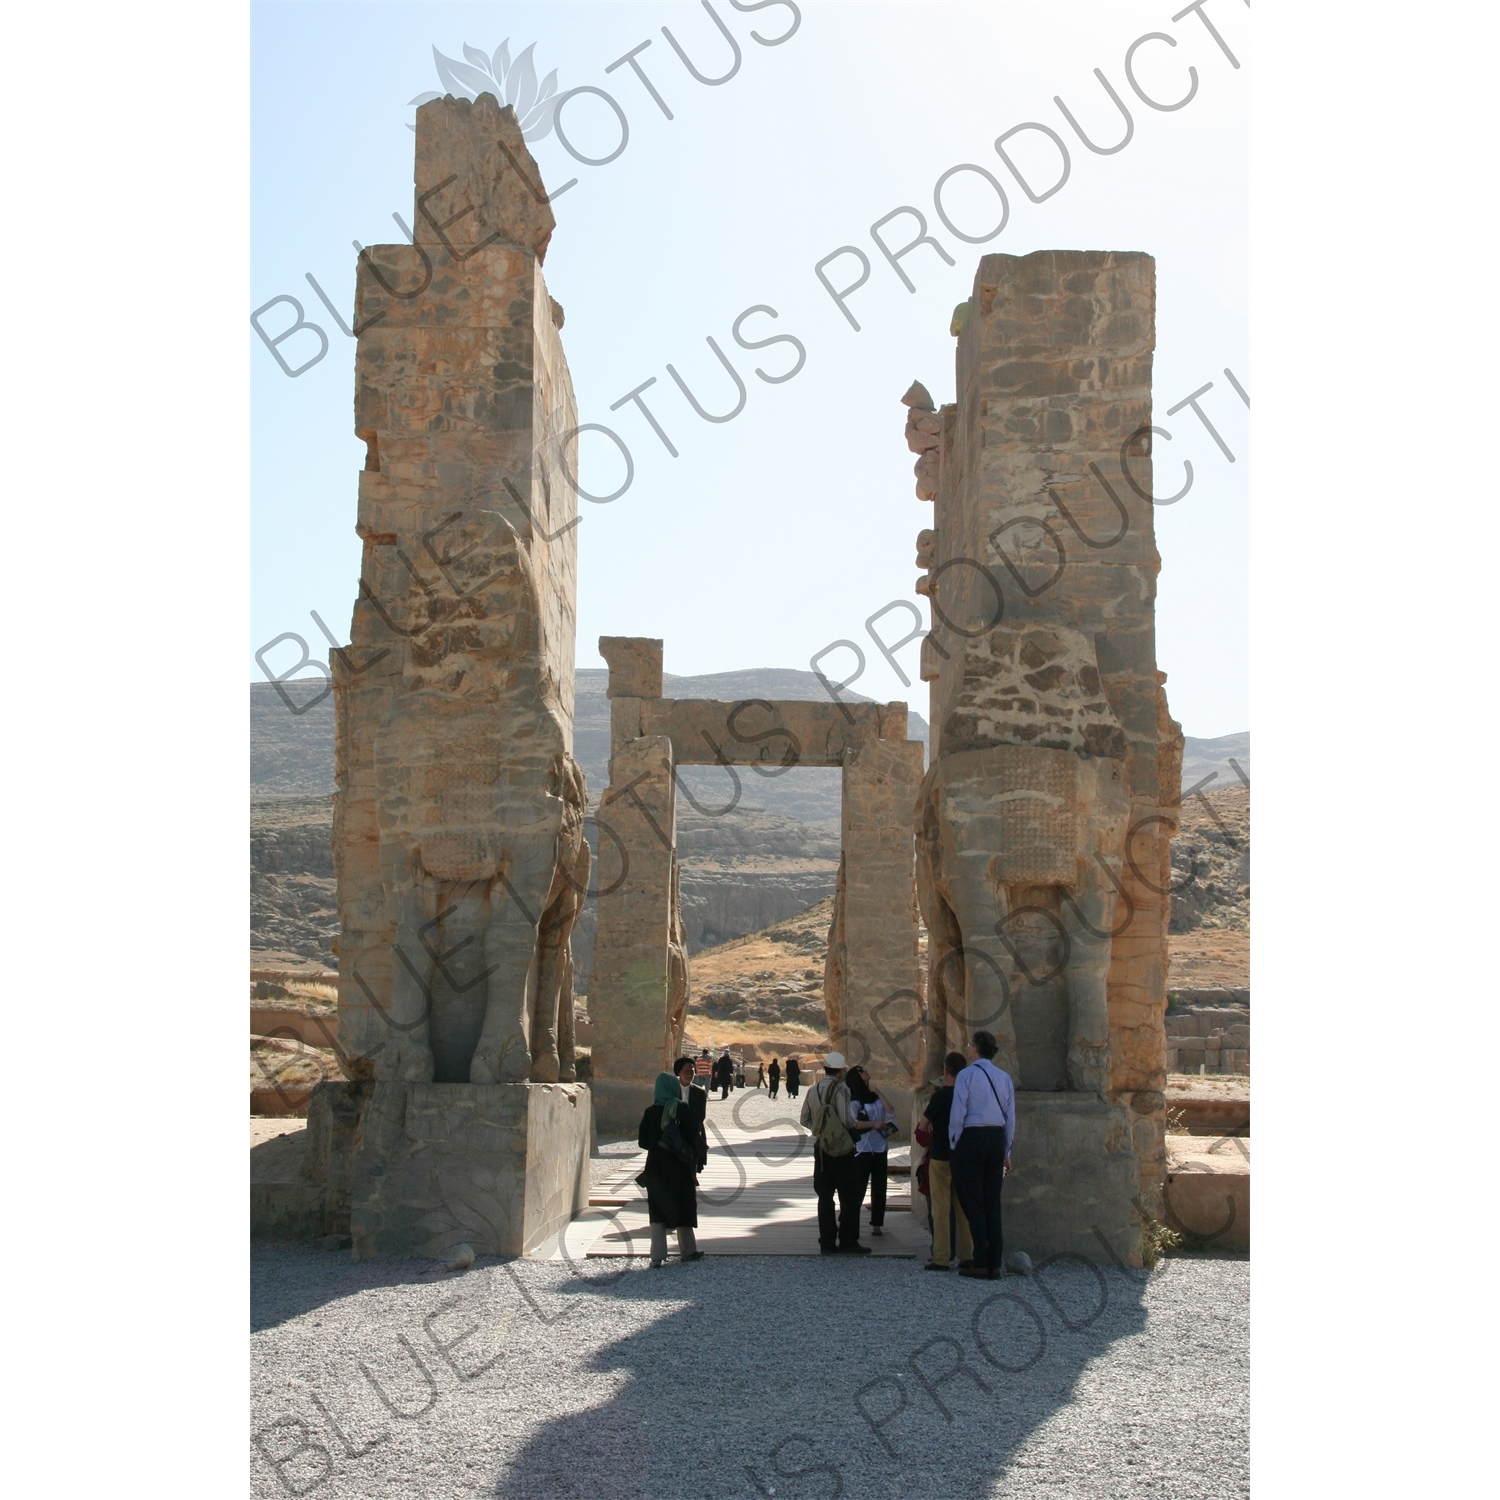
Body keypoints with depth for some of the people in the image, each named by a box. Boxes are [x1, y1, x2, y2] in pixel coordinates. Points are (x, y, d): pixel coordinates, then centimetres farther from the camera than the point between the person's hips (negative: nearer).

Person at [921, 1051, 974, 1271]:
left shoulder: (940, 1096, -13)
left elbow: (925, 1120, -2)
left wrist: (929, 1101, 15)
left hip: (941, 1156, -5)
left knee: (941, 1209, -1)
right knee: (963, 1208, 10)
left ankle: (941, 1258, -2)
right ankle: (968, 1255, 9)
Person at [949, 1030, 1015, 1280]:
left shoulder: (966, 1075, -5)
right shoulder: (1005, 1078, 10)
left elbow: (957, 1114, -9)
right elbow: (1011, 1117, 11)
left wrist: (954, 1145, 2)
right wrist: (1006, 1151, 18)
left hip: (972, 1138, -5)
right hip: (997, 1138, 5)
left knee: (973, 1202, 0)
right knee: (992, 1202, 8)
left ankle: (980, 1264, -3)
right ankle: (994, 1264, 6)